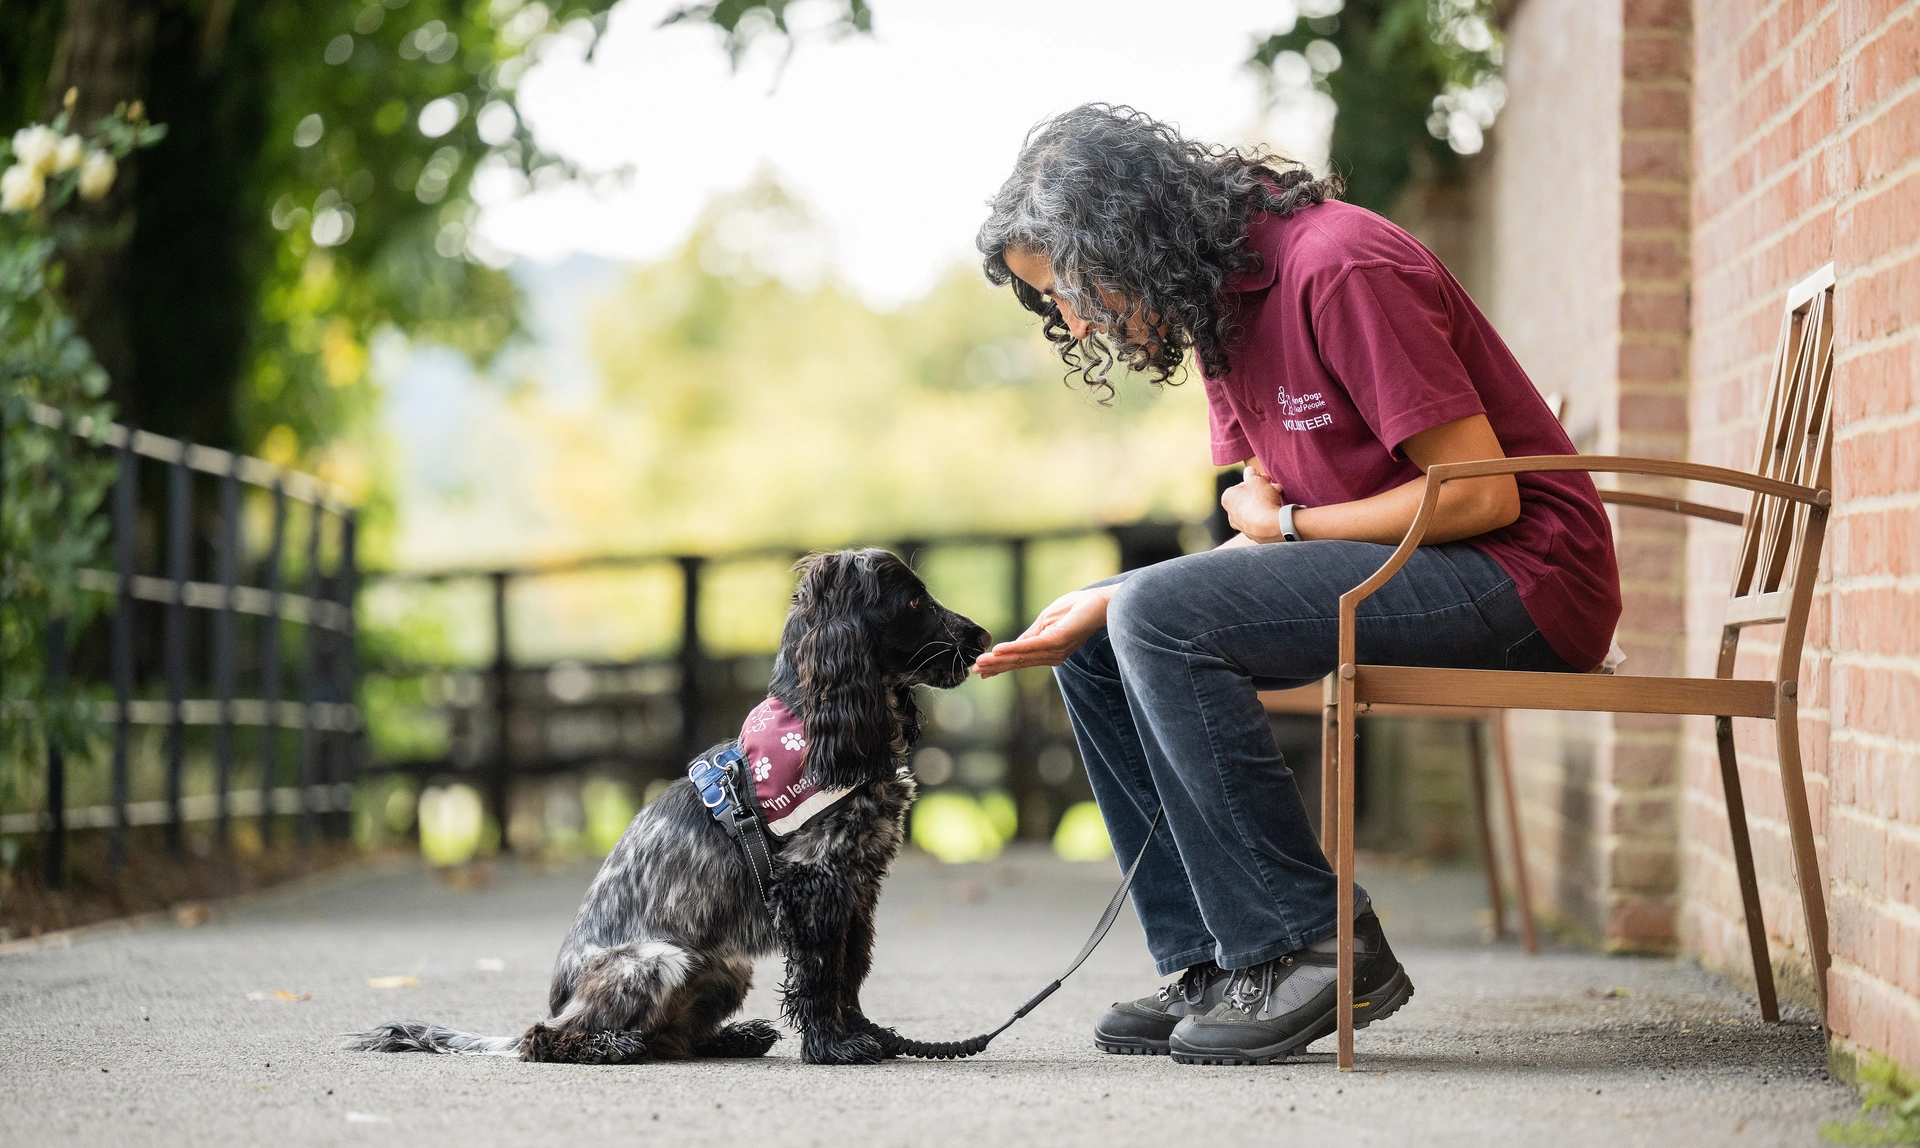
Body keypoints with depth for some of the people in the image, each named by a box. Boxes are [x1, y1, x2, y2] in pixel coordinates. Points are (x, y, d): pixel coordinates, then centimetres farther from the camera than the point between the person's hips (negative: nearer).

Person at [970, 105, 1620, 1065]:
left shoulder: (1338, 269, -19)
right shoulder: (1220, 305, 10)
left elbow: (1482, 491, -21)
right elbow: (1267, 529, 9)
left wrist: (1288, 522, -11)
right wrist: (1103, 608, -5)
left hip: (1518, 573, -10)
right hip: (1388, 576, 10)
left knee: (1159, 619, -24)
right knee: (1098, 644, 7)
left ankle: (1311, 946, -16)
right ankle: (1218, 963, 3)